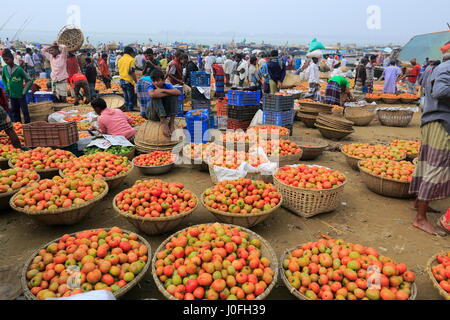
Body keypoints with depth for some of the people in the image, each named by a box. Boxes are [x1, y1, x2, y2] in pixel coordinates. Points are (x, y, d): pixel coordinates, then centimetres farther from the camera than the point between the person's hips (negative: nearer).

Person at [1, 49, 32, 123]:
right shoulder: (4, 68, 1)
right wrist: (6, 89, 10)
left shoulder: (19, 69, -14)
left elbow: (29, 81, -13)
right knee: (14, 112, 13)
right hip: (12, 96, 5)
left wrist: (24, 92, -12)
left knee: (25, 111, 2)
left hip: (20, 95, -5)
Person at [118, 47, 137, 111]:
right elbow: (132, 72, -15)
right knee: (131, 99, 1)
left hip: (122, 81, 7)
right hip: (129, 81, -7)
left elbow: (119, 70, 18)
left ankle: (127, 110, 20)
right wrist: (136, 81, -9)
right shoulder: (131, 59, -10)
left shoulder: (120, 60, 12)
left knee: (126, 99, 15)